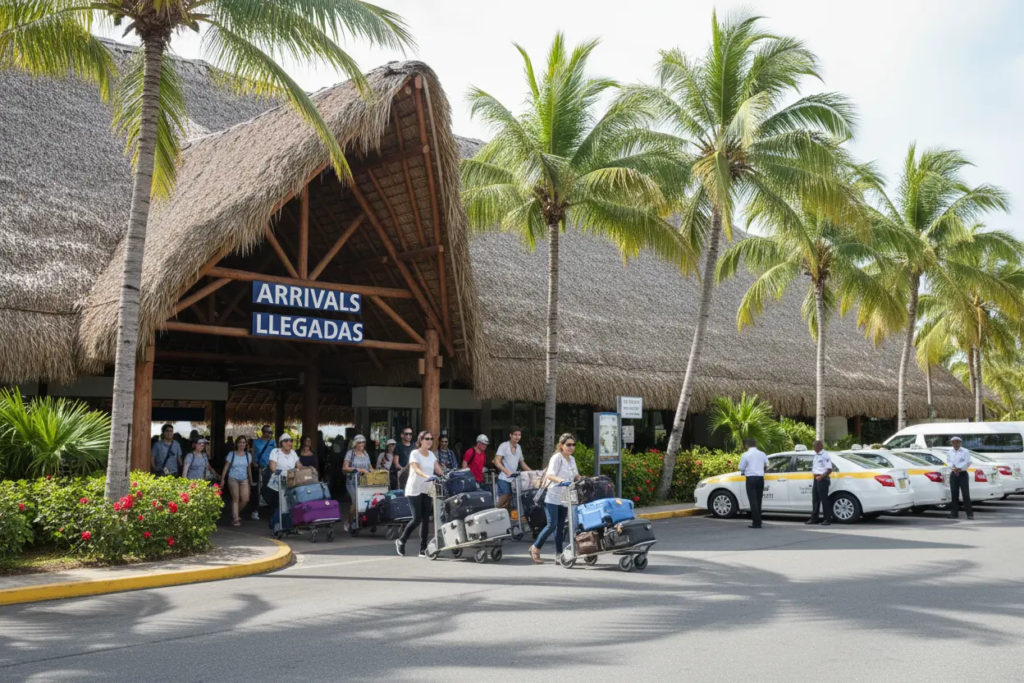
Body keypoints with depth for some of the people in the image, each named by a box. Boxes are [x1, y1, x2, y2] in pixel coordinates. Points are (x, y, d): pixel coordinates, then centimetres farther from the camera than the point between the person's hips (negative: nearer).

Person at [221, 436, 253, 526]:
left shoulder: (248, 455, 8)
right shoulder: (231, 454, 0)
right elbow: (226, 468, 0)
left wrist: (251, 481, 14)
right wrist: (222, 479, -6)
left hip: (244, 479, 3)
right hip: (233, 479, -3)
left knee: (245, 499, -6)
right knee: (235, 499, -2)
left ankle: (235, 513, 20)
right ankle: (235, 519, 4)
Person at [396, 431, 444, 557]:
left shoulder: (431, 455, 12)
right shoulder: (414, 453, -7)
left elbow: (438, 469, 6)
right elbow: (416, 469, -22)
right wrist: (427, 476, -40)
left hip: (426, 490, 6)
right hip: (414, 490, -6)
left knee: (426, 519, 1)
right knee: (417, 518, -10)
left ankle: (423, 549, 6)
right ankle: (401, 541, 11)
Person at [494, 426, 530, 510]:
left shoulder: (519, 447, 14)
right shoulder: (504, 446, -6)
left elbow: (522, 463, 25)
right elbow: (497, 462, -13)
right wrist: (508, 472, -24)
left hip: (514, 479, 6)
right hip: (504, 479, -6)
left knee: (508, 503, 6)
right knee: (503, 502, -12)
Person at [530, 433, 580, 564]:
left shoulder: (572, 459, 13)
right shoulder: (556, 458, -11)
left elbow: (576, 475, 23)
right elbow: (549, 475, -23)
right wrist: (560, 480, -41)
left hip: (565, 498, 7)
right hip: (553, 498, -7)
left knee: (560, 526, 7)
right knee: (552, 525, -12)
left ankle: (559, 554, 12)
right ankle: (535, 548, 4)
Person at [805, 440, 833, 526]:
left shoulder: (825, 455, -13)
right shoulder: (816, 455, 15)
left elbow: (829, 469, -17)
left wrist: (821, 476, -23)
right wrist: (814, 474, 11)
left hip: (822, 479, -9)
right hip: (816, 479, 9)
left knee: (824, 500, -5)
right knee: (815, 500, 11)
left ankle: (827, 519, 1)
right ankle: (814, 519, 16)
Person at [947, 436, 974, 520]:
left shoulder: (965, 451, 1)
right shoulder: (949, 452, 11)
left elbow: (968, 462, -7)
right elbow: (948, 462, 2)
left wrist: (960, 468, -19)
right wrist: (954, 468, -16)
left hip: (963, 474, -3)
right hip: (953, 474, 3)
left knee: (966, 494, -8)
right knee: (954, 494, 3)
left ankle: (969, 513, -5)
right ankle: (954, 513, 9)